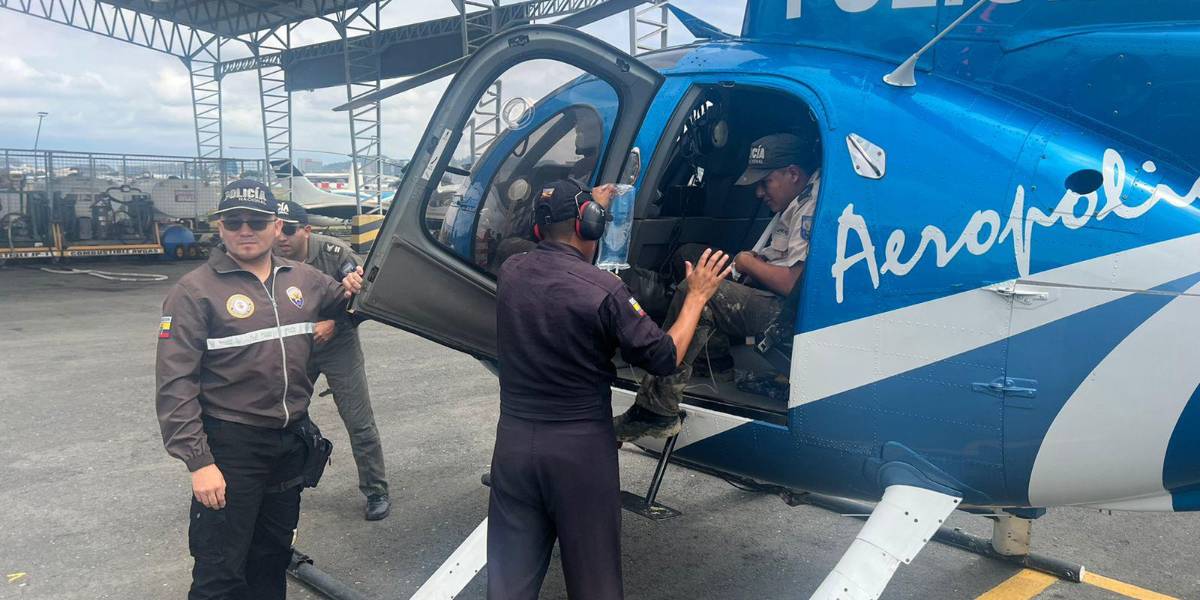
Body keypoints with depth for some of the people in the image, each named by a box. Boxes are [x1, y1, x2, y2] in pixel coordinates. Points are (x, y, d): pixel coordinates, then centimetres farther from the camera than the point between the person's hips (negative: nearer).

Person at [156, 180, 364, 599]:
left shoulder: (304, 280, 5)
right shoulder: (195, 291, -11)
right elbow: (175, 385, -14)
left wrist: (350, 293, 0)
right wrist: (198, 462, -20)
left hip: (292, 441, 5)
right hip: (231, 447, -5)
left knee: (272, 557, 21)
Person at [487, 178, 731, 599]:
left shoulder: (511, 272, 0)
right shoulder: (603, 289, -17)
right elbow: (665, 358, -9)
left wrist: (593, 203, 34)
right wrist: (696, 297, 5)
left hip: (514, 439, 5)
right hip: (580, 447, -4)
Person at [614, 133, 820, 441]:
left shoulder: (812, 208, -15)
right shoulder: (793, 205, 18)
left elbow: (792, 283, -24)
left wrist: (748, 263, -7)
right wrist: (749, 262, 5)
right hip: (768, 300, 12)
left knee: (696, 292, -28)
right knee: (689, 255, 15)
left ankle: (656, 411, -23)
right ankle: (719, 366, 9)